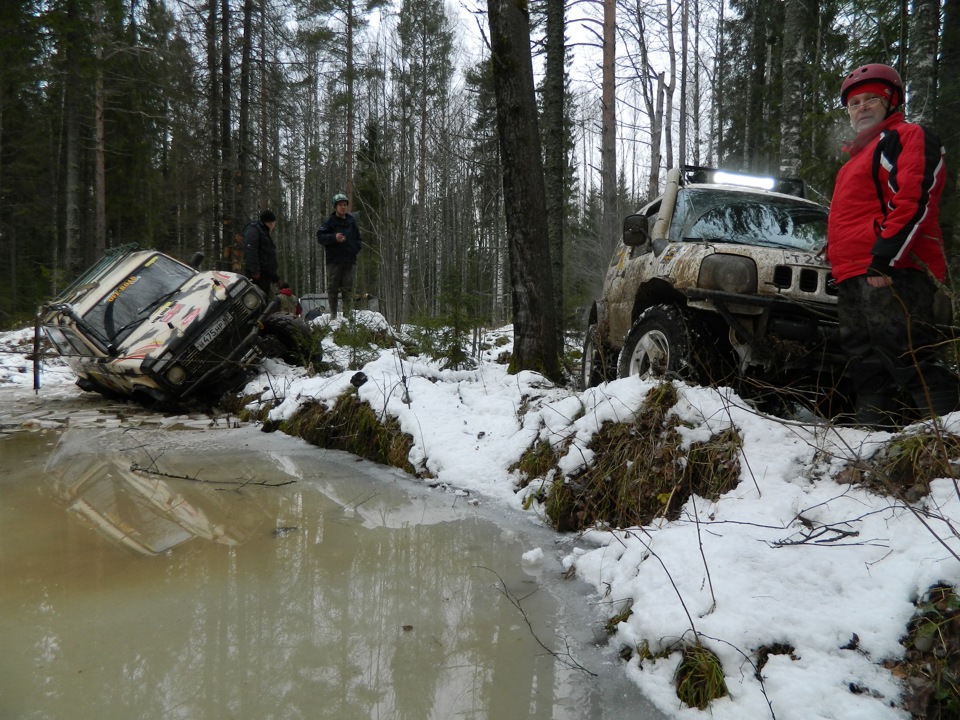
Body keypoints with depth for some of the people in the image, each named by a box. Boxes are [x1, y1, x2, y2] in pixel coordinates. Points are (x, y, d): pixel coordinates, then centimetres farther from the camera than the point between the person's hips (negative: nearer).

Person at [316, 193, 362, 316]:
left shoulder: (351, 221, 16)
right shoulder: (330, 221, 3)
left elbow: (358, 238, 26)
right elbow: (320, 236, -4)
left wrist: (356, 248, 8)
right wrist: (334, 237, -19)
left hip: (349, 260, 3)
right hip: (334, 260, -3)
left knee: (348, 288, 1)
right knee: (333, 288, -2)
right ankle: (333, 314, 2)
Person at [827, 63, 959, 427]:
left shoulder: (910, 137, 2)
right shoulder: (858, 157, 30)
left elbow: (914, 200, -13)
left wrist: (884, 257, -21)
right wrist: (839, 259, 21)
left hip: (891, 274, -9)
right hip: (853, 280, 10)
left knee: (909, 358, -16)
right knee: (866, 367, 9)